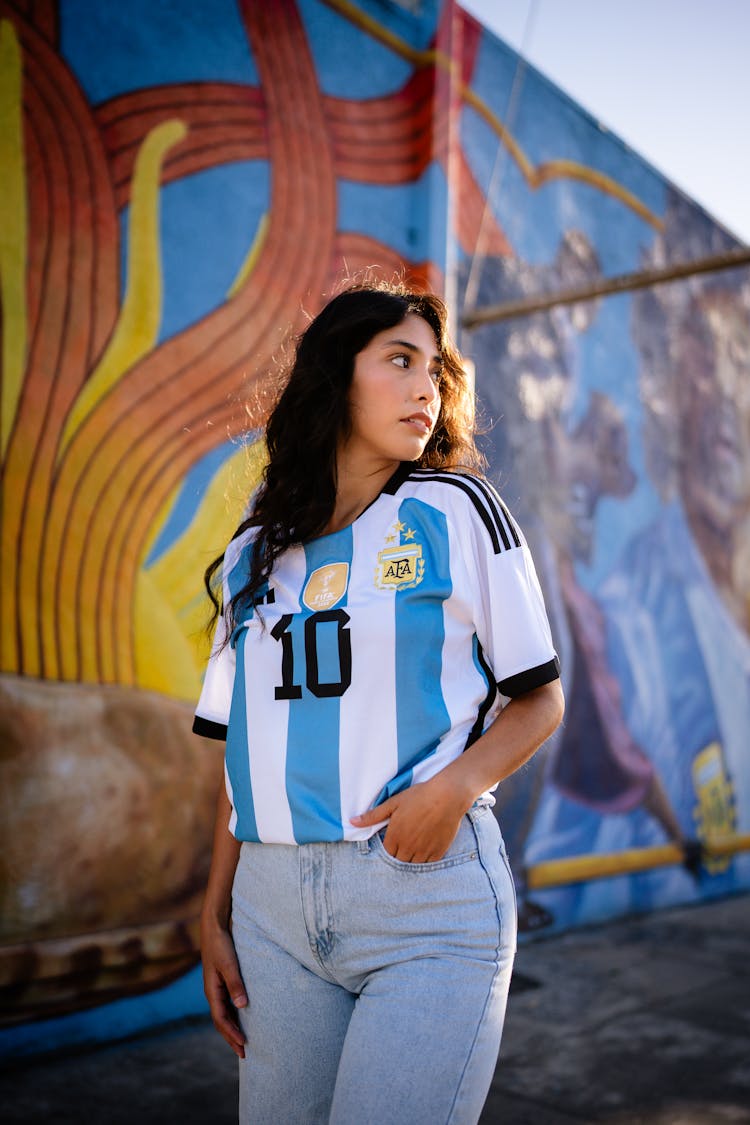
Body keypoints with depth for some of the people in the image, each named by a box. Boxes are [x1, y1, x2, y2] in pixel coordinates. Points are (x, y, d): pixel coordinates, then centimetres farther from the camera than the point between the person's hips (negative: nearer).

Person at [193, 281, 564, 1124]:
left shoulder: (456, 511, 1)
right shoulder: (255, 555, 11)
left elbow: (540, 697, 2)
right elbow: (242, 748, 13)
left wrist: (457, 783, -16)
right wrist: (215, 914, 9)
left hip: (430, 899, -3)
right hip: (274, 905, 4)